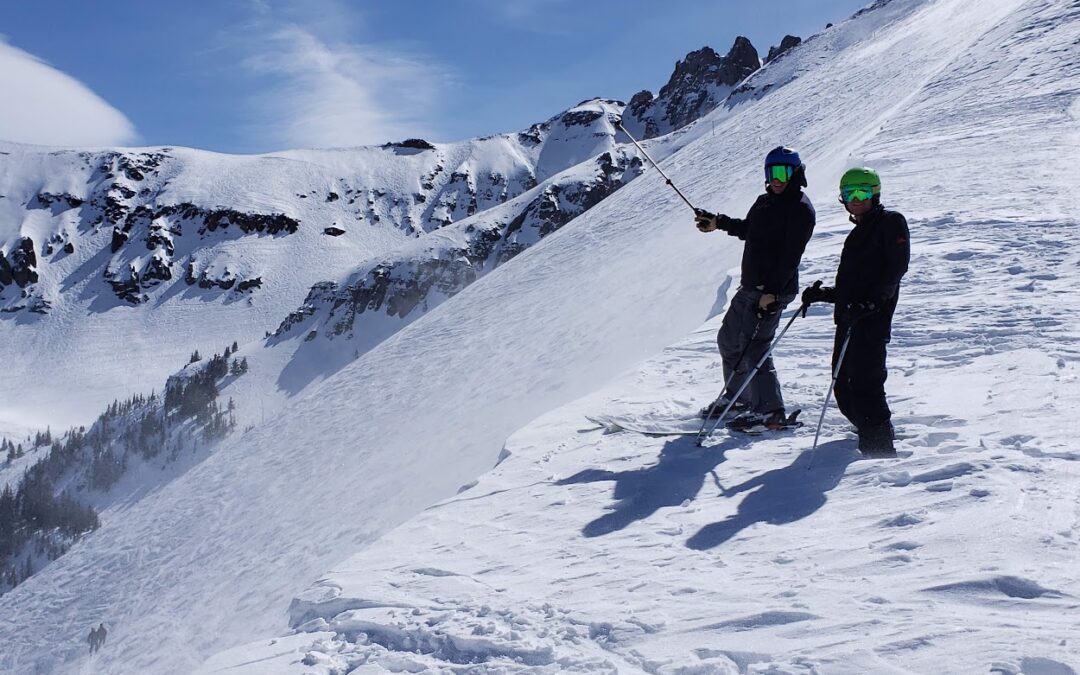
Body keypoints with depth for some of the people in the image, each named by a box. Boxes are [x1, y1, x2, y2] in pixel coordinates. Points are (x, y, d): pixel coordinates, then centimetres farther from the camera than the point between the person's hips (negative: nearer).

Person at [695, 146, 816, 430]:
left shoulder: (800, 209, -13)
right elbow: (747, 229, 33)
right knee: (729, 339, 16)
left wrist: (772, 290, -26)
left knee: (753, 347, -11)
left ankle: (770, 410, -3)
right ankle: (739, 396, 32)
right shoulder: (765, 201, 14)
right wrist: (718, 223, 25)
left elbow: (790, 256, -21)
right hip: (750, 287, 9)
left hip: (774, 290, -9)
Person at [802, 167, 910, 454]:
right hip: (849, 320, 9)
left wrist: (870, 302, -22)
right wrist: (822, 294, 13)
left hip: (872, 321, -9)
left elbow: (897, 267, -13)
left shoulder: (890, 222, 2)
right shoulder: (857, 234, 27)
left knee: (864, 384, -14)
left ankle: (880, 447, -10)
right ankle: (872, 438, 21)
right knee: (844, 387, 8)